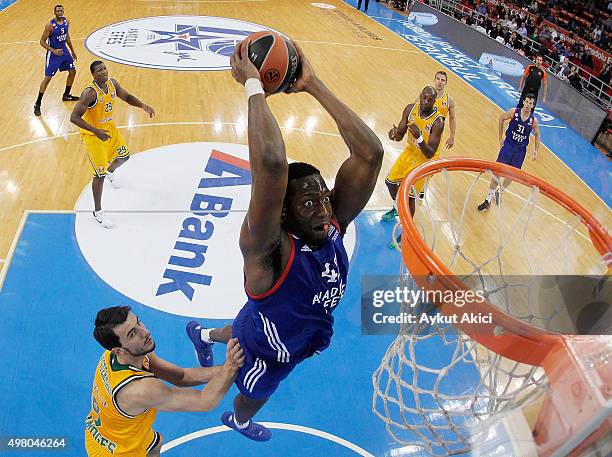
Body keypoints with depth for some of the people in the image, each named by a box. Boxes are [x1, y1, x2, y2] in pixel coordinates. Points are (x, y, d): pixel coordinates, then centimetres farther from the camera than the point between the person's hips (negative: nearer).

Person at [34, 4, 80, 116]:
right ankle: (37, 104, 2)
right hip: (53, 54, -7)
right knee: (47, 78, -6)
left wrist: (72, 50, 19)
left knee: (73, 71, 14)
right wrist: (53, 51, -28)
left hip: (64, 51, 7)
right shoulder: (50, 25, -20)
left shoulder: (66, 21, -1)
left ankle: (66, 95, 34)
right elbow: (42, 41, -16)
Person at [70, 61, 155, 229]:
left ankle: (110, 172, 62)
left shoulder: (112, 83, -9)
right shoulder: (90, 93, -30)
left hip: (109, 128, 7)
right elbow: (74, 117, -30)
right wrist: (96, 131, -37)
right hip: (93, 134, -7)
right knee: (100, 174, -6)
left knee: (123, 156, 25)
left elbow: (127, 97, 8)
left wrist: (143, 106, -11)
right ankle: (98, 212, 11)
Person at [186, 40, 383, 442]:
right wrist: (253, 85, -53)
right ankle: (238, 421, 68)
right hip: (270, 353, -4)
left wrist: (313, 85, -38)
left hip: (303, 333, 5)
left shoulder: (333, 226, -26)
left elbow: (370, 152, -36)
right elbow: (272, 164, -61)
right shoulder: (267, 249, -43)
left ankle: (205, 335, 70)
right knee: (255, 397, 30)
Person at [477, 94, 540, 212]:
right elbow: (501, 118, 6)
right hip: (508, 145, -1)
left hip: (520, 150, 2)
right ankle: (489, 199, 1)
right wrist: (500, 138, 4)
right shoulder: (513, 112, -12)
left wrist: (535, 150, 2)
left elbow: (537, 135, 8)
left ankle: (499, 192, 36)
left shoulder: (533, 120, -8)